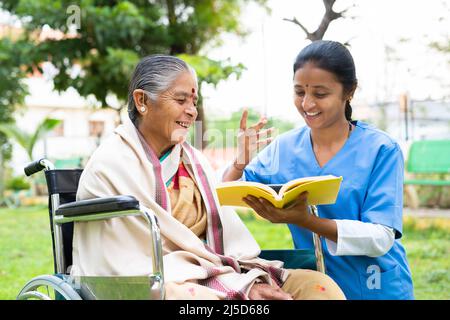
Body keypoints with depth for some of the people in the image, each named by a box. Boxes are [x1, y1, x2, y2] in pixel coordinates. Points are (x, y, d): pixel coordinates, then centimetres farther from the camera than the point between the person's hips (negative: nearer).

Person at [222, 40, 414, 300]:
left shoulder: (382, 149, -11)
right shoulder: (284, 147, 0)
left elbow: (380, 239, -17)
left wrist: (304, 220, -28)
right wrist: (240, 163, -16)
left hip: (376, 289, -3)